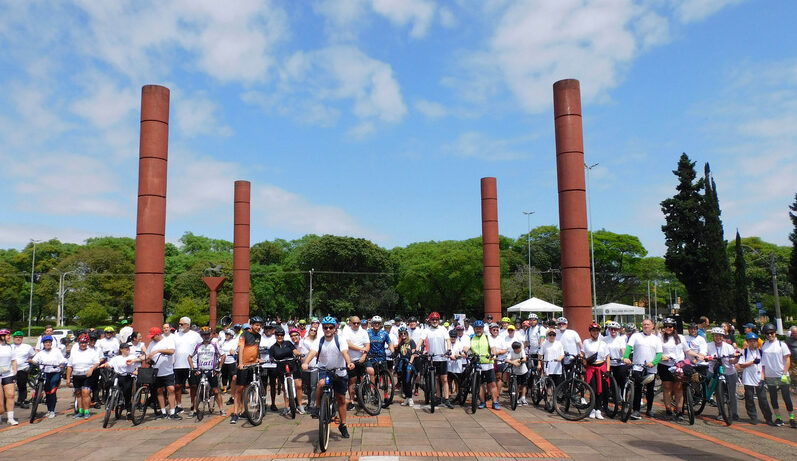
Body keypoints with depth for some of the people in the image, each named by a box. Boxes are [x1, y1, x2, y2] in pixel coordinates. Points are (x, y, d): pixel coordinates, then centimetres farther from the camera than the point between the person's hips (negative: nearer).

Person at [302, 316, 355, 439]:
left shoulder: (340, 340, -11)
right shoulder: (319, 341, -7)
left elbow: (345, 352, -27)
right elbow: (313, 352, -23)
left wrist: (349, 363, -47)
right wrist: (305, 363, -43)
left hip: (339, 372, 0)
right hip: (324, 369, 0)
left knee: (341, 399, 6)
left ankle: (343, 425, 22)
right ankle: (317, 407, -9)